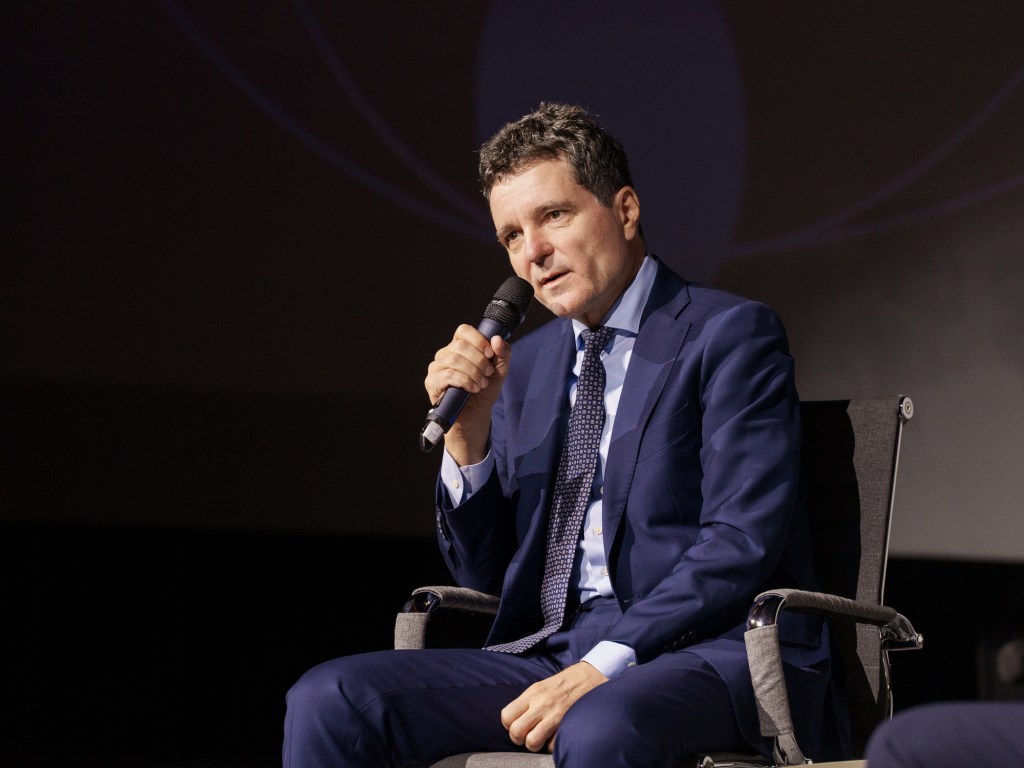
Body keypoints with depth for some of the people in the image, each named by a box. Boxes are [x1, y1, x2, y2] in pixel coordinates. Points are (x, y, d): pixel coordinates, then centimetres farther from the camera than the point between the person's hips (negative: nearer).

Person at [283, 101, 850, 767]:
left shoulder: (731, 334, -1)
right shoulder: (525, 362, 18)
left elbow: (740, 543, -12)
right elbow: (486, 575, 17)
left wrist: (605, 666, -21)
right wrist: (467, 433, 0)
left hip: (715, 652, -6)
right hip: (556, 653, 6)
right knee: (327, 700, -14)